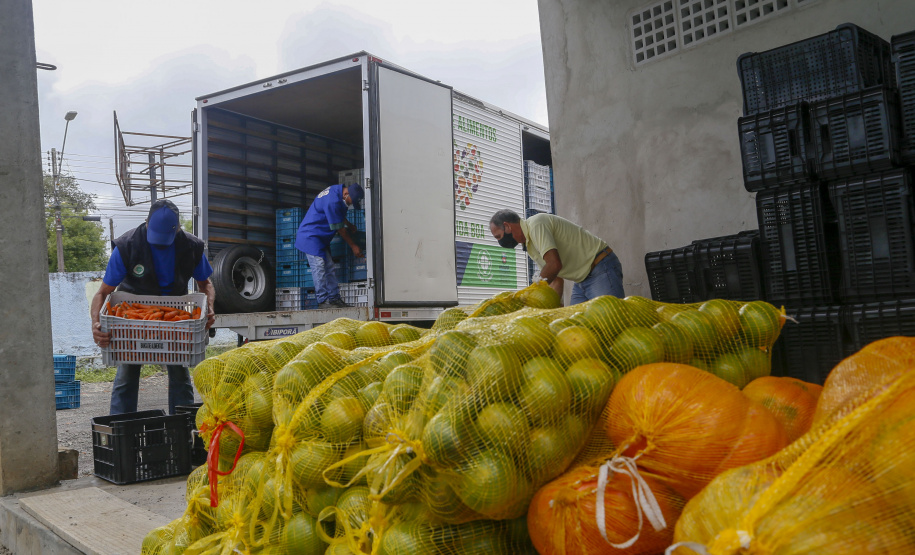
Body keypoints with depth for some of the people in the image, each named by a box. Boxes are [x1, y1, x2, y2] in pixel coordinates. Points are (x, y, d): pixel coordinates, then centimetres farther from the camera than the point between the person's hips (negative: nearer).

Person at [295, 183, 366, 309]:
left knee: (330, 269, 6)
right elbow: (339, 228, -17)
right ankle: (323, 301, -9)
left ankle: (334, 299, 7)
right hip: (310, 237, -10)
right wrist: (353, 246, -8)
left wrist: (349, 225, 23)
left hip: (321, 239, 10)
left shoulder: (337, 191, 5)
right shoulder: (332, 201, -26)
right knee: (319, 268, -12)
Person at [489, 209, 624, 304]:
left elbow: (554, 264, -25)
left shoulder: (536, 223, -14)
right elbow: (557, 280, 16)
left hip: (601, 269, -9)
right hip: (581, 281, 9)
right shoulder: (528, 245, 15)